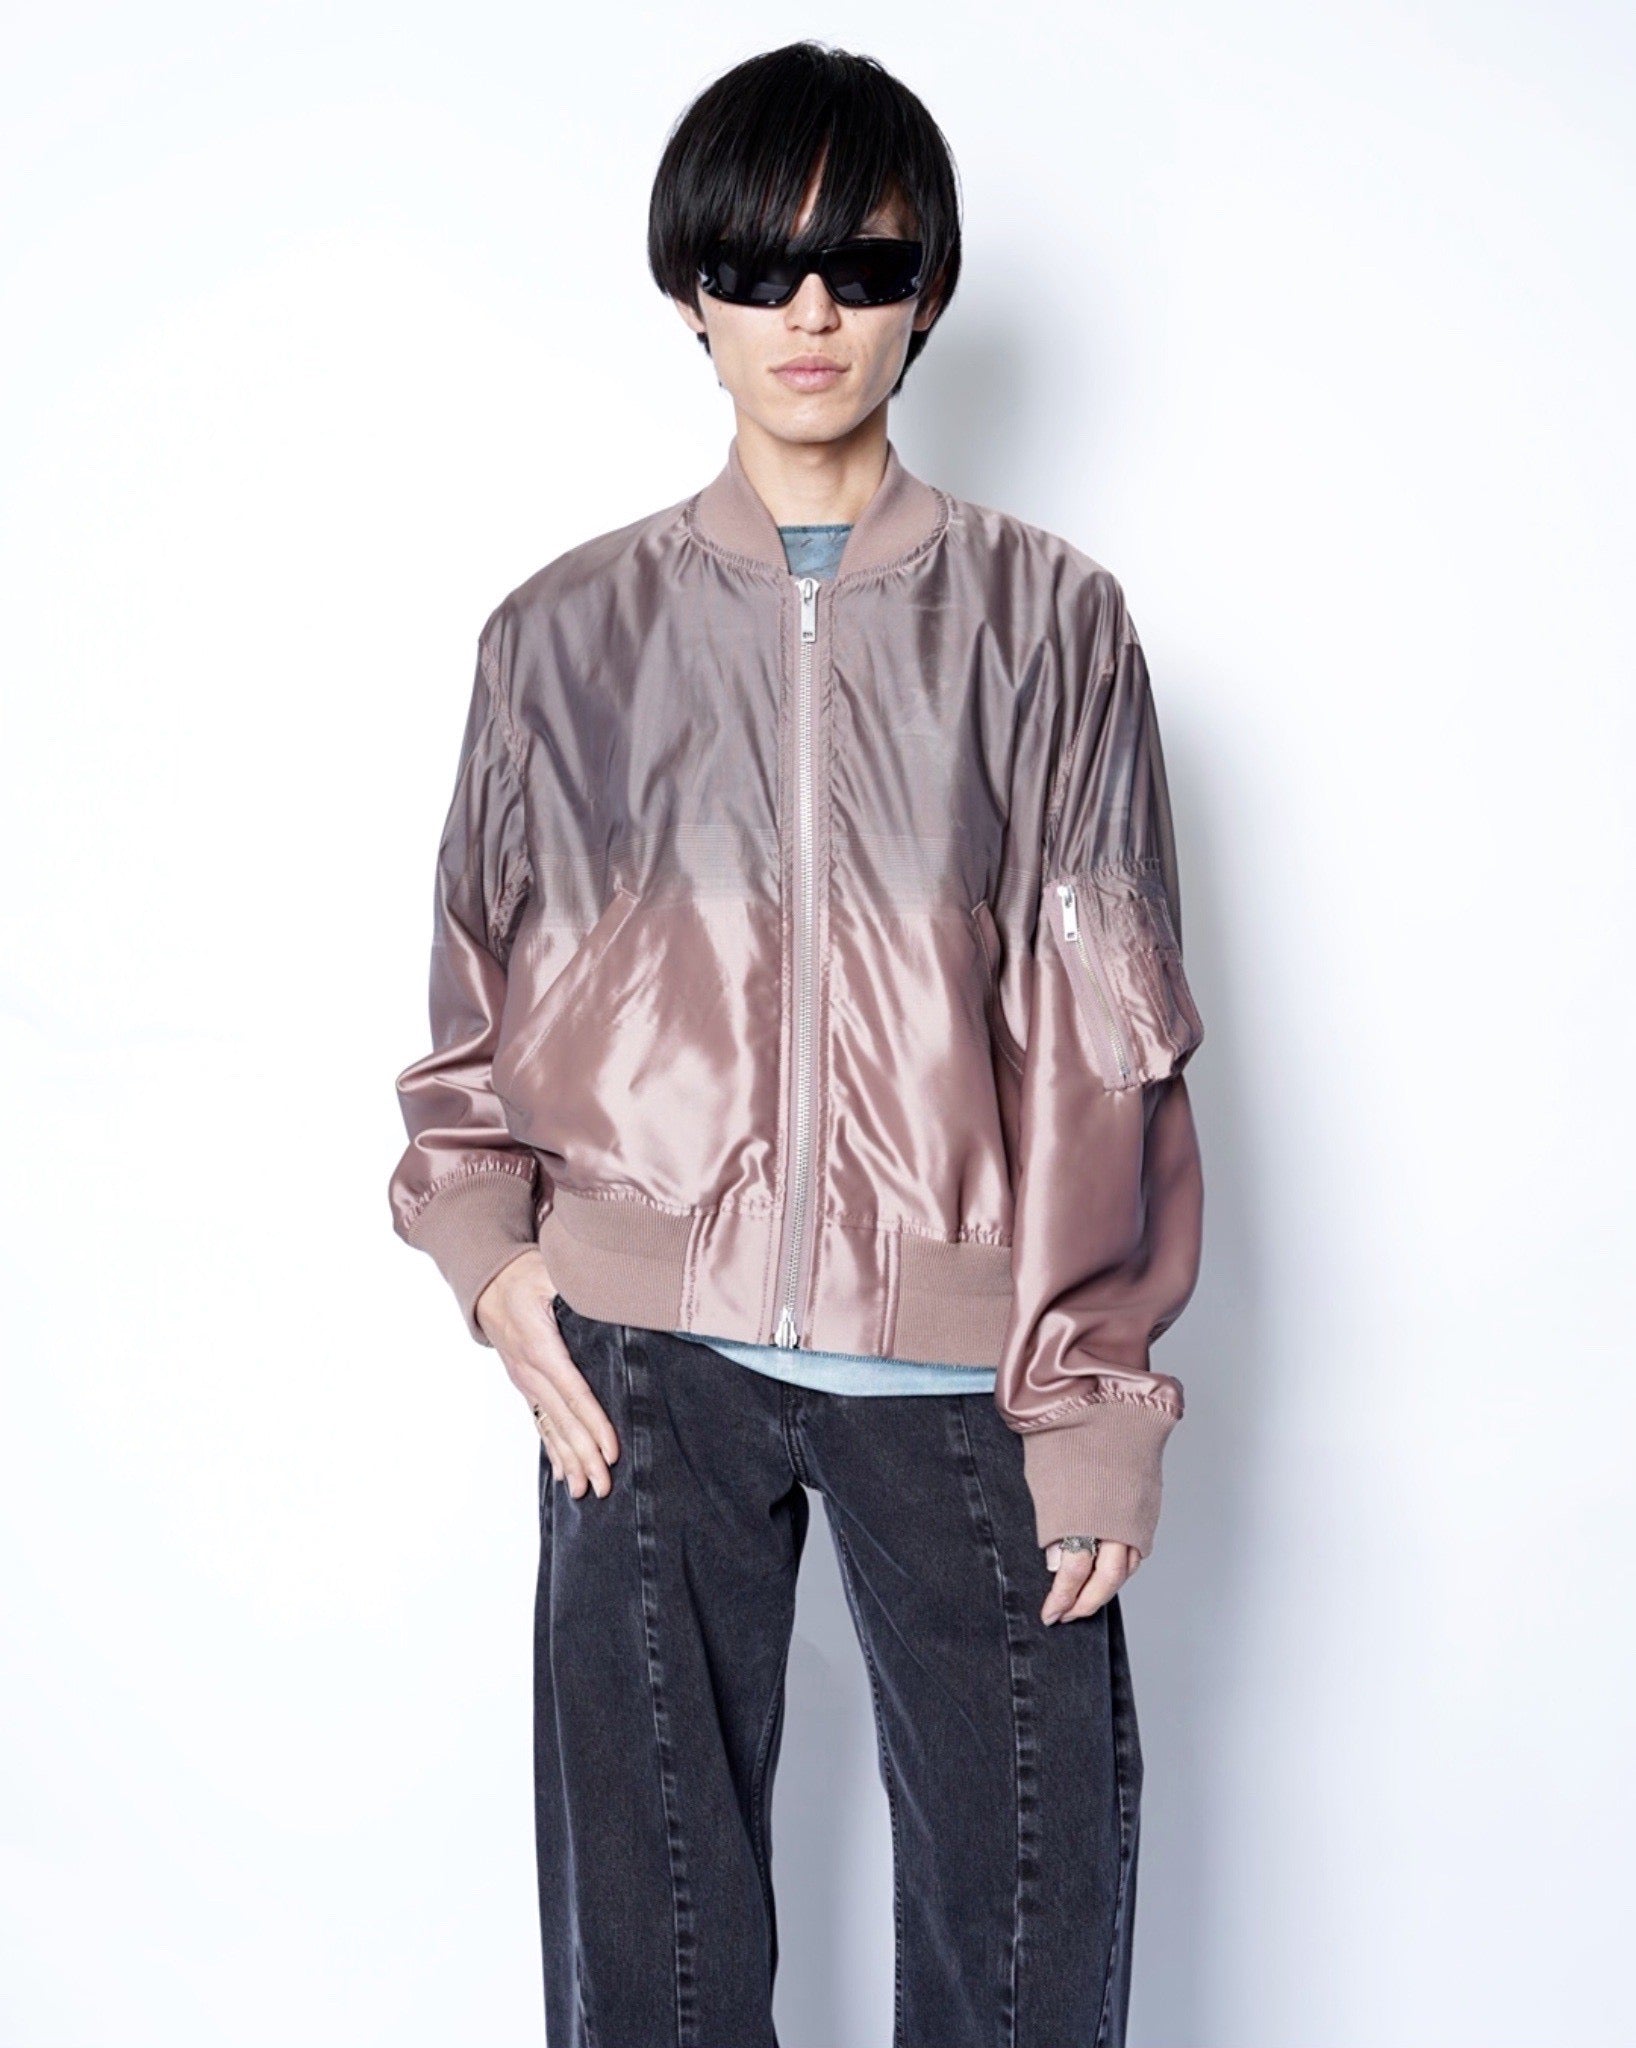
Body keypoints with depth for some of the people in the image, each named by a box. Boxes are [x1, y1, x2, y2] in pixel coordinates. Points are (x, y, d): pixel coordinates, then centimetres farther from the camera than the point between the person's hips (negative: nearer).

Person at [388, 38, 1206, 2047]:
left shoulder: (1047, 621, 3)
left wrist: (1096, 1402, -3)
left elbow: (1104, 1045, 1)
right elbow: (484, 992, 13)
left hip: (959, 1357, 0)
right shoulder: (571, 630, 6)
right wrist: (489, 1246, -2)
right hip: (647, 1355, 1)